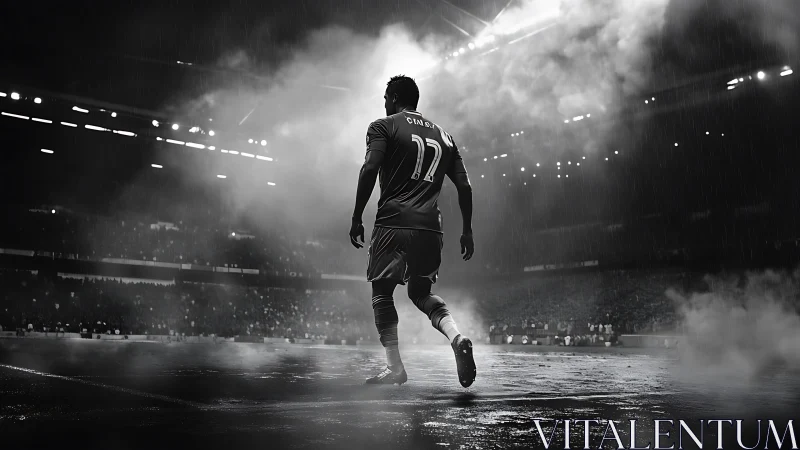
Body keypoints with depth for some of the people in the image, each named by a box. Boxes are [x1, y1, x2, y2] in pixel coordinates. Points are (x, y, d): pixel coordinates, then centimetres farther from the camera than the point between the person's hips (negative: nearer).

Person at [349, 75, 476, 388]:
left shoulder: (383, 127, 5)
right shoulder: (443, 135, 20)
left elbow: (370, 169, -11)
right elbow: (464, 186, 14)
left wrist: (356, 218, -7)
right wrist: (467, 231, 18)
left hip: (394, 222, -5)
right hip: (430, 226, 5)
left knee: (382, 293, 11)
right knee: (421, 292, 20)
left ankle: (394, 368, 6)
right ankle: (457, 337, -6)